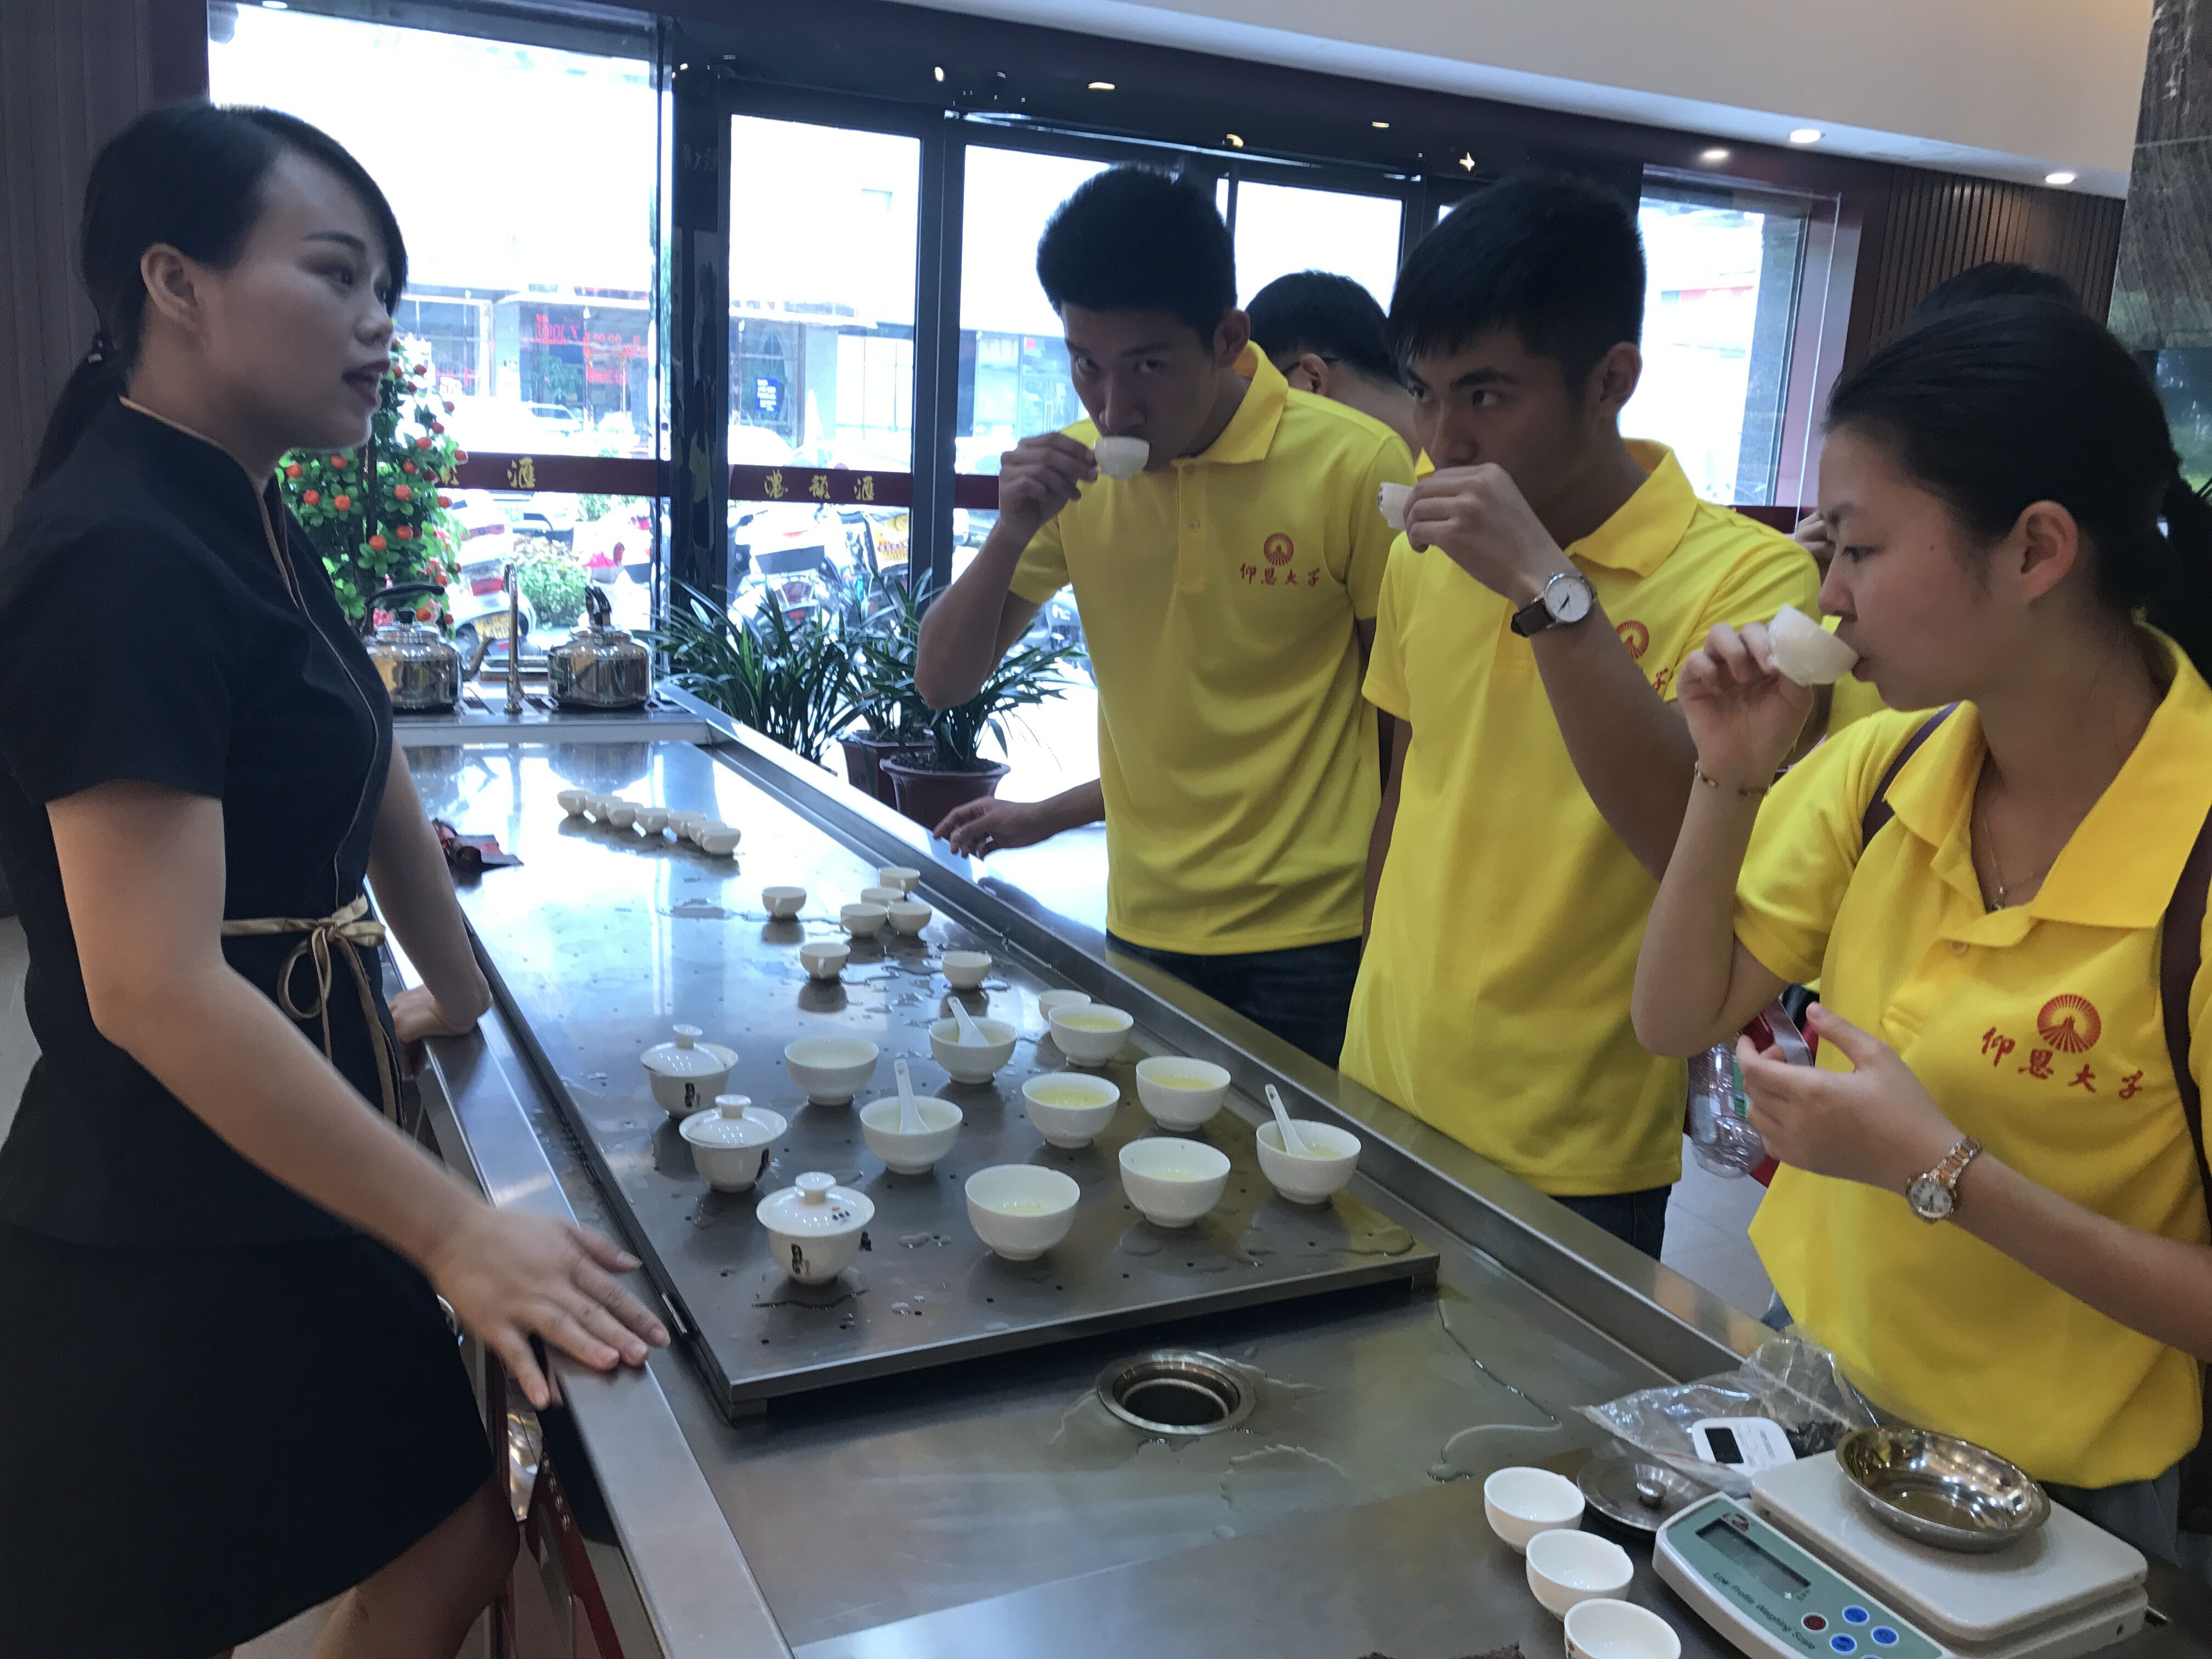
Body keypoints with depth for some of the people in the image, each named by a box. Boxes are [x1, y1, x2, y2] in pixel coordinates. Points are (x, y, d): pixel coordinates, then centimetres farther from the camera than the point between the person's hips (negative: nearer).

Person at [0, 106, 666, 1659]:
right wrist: (457, 1229, -27)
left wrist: (458, 990, 21)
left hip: (271, 1209, 9)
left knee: (455, 1530, 18)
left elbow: (364, 764, 18)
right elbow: (156, 990, -29)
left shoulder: (245, 524, 8)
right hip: (169, 1252, -9)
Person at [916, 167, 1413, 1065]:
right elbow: (941, 681, 1)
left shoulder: (1355, 466, -14)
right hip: (1142, 927, 4)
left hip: (1310, 944, -4)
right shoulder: (1073, 472, -1)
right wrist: (1011, 531, -16)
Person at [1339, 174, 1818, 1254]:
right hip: (1383, 1099, 5)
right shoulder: (1423, 556, 3)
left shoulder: (1747, 576, -14)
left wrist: (1547, 586, -29)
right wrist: (1375, 995, 13)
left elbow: (1692, 849, -27)